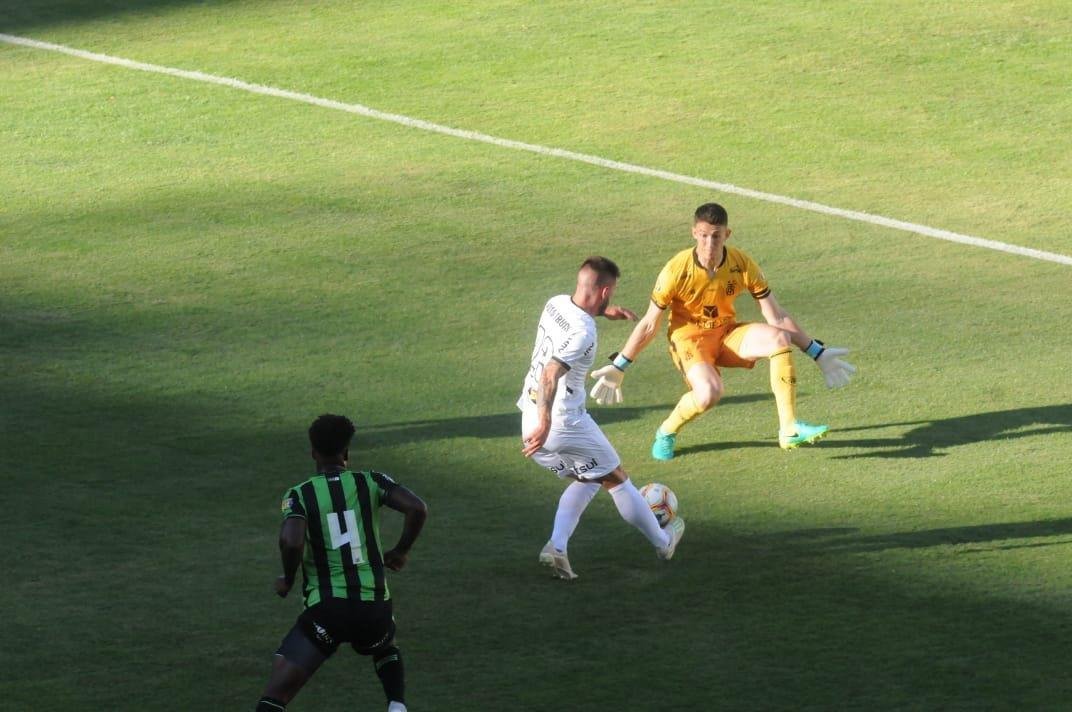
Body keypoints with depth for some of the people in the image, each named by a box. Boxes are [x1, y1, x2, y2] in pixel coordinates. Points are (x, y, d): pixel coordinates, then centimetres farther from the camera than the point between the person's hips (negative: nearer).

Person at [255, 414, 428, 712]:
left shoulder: (299, 495, -2)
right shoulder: (371, 483, 4)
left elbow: (292, 541, -20)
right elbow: (418, 508, -9)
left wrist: (287, 581, -1)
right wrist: (401, 551, 8)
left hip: (326, 610, -3)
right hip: (374, 607, 3)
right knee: (386, 650, 39)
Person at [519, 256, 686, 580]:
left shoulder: (555, 303, 2)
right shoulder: (582, 333, -25)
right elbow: (550, 374, -37)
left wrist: (604, 311, 32)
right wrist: (545, 423, -45)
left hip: (531, 417, 8)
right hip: (566, 423, -8)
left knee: (586, 481, 25)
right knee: (616, 479, 14)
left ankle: (556, 547, 7)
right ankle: (662, 542, 31)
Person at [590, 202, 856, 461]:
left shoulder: (742, 265, -13)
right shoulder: (676, 271, -21)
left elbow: (776, 317, -5)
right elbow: (649, 325, -8)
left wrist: (818, 353, -6)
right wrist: (618, 368, -7)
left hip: (727, 333, 4)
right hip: (688, 337, -4)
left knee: (779, 338, -25)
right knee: (709, 393, -34)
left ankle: (789, 428, -20)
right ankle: (667, 433, -3)